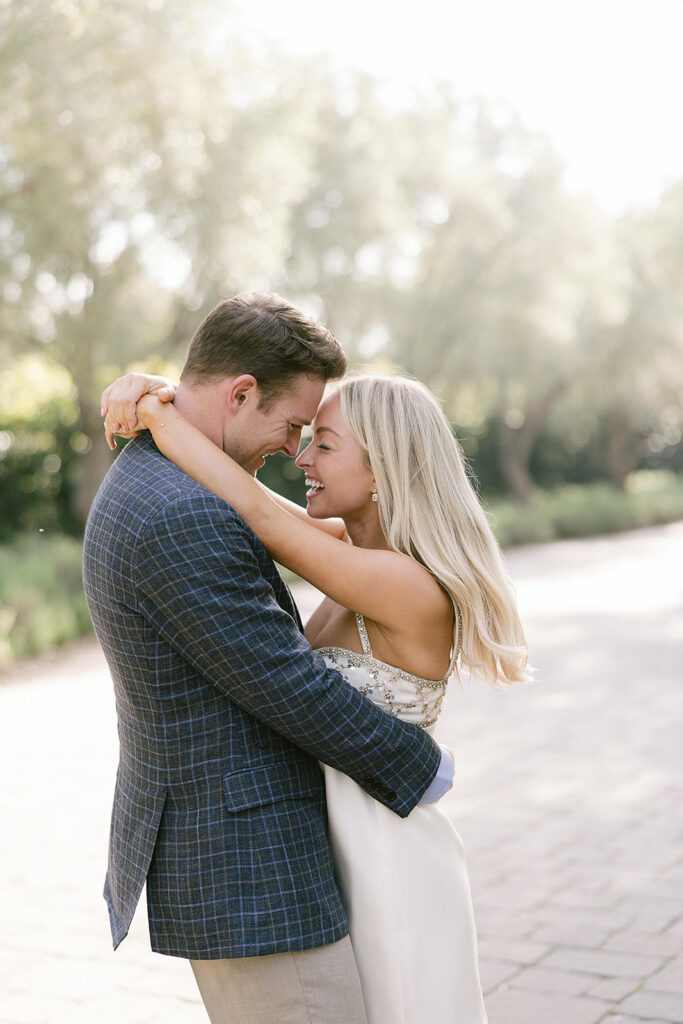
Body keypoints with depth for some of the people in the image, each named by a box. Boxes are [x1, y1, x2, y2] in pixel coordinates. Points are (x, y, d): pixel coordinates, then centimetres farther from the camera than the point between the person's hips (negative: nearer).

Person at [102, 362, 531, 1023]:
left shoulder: (414, 591, -25)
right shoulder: (361, 546, 1)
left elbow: (255, 512, -28)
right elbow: (244, 503, 1)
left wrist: (151, 410, -18)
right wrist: (156, 404, -15)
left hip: (391, 871, -8)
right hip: (343, 857, 8)